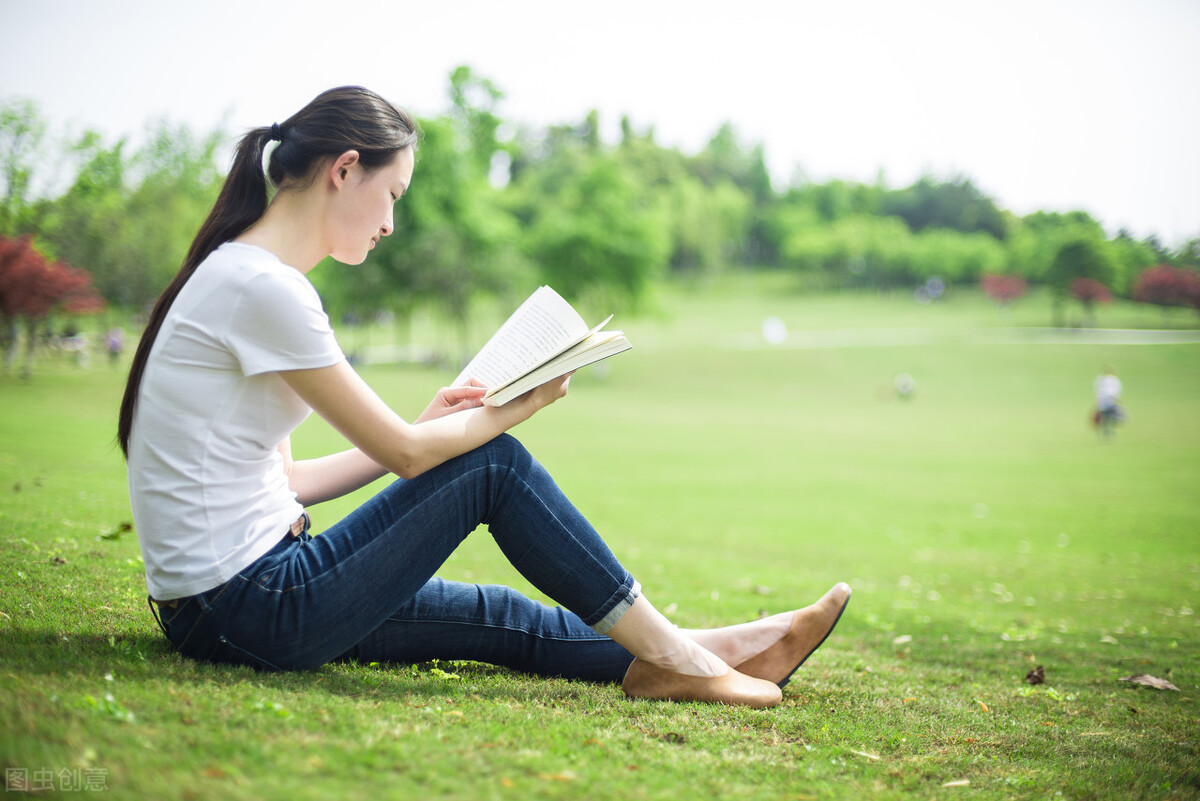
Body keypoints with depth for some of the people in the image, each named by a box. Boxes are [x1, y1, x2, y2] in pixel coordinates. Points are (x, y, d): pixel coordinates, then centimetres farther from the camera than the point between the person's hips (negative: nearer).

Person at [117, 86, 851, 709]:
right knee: (493, 466, -4)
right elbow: (405, 453, -14)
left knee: (505, 618, 11)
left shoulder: (239, 278, 13)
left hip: (222, 606, 9)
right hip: (242, 612, -9)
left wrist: (430, 427, 10)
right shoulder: (265, 288, -18)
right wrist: (524, 405, 2)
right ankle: (666, 655, 6)